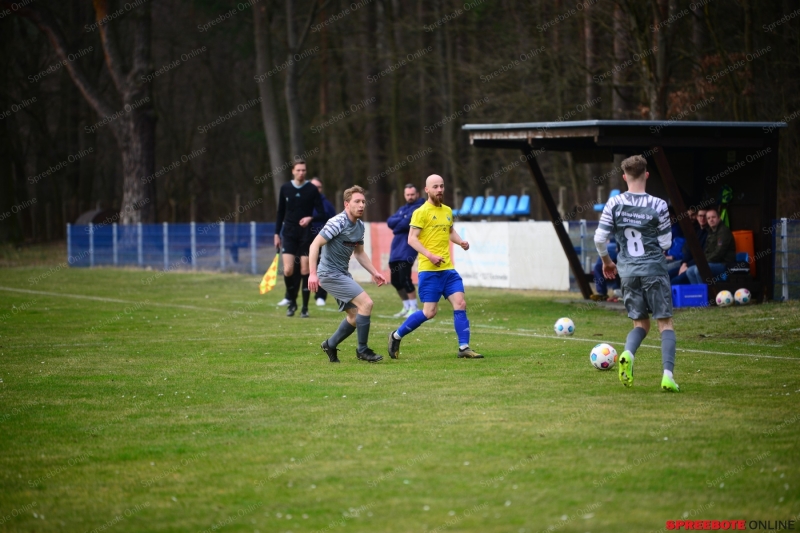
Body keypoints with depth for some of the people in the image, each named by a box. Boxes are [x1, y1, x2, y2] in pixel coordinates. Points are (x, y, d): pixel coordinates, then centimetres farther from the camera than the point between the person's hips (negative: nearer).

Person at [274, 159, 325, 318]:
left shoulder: (312, 190, -2)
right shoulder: (285, 188, 4)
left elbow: (322, 213, 0)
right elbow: (280, 212, 12)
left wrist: (310, 218, -20)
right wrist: (277, 233, 10)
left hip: (306, 234, -1)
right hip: (289, 233, 1)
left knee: (305, 271, -1)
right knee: (288, 270, -10)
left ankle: (305, 308, 8)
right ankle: (292, 302, 12)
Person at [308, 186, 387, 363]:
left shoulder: (359, 225, 10)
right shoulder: (338, 223, -17)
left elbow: (359, 253, 23)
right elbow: (315, 245, -19)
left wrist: (374, 273, 14)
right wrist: (313, 273, -26)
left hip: (342, 274, 9)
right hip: (330, 273, -9)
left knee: (355, 315, 10)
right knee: (366, 303, -16)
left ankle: (330, 345, 26)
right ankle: (362, 350, -8)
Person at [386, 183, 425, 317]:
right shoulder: (403, 209, 22)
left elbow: (407, 223, -16)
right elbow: (390, 222, 8)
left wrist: (396, 225, 1)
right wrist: (402, 221, -9)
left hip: (408, 247, -9)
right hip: (396, 247, 9)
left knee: (404, 278, -16)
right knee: (395, 280, 10)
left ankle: (414, 308, -11)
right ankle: (407, 307, 19)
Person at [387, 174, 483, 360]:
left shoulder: (447, 211, 14)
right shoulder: (421, 212, -7)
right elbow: (412, 239, -11)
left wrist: (460, 242, 10)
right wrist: (430, 255, -22)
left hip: (448, 268, 6)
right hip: (429, 270, -6)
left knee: (460, 304, -6)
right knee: (429, 312, -6)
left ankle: (464, 348, -1)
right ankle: (396, 336, 13)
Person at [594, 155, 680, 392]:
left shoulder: (614, 204, -3)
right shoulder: (658, 205, -9)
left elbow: (600, 238, -3)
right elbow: (666, 243, -4)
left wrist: (606, 261, 15)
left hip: (628, 271, 3)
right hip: (654, 269, -3)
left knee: (640, 323, 14)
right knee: (665, 323, 4)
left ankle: (628, 354, -16)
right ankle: (667, 374, -11)